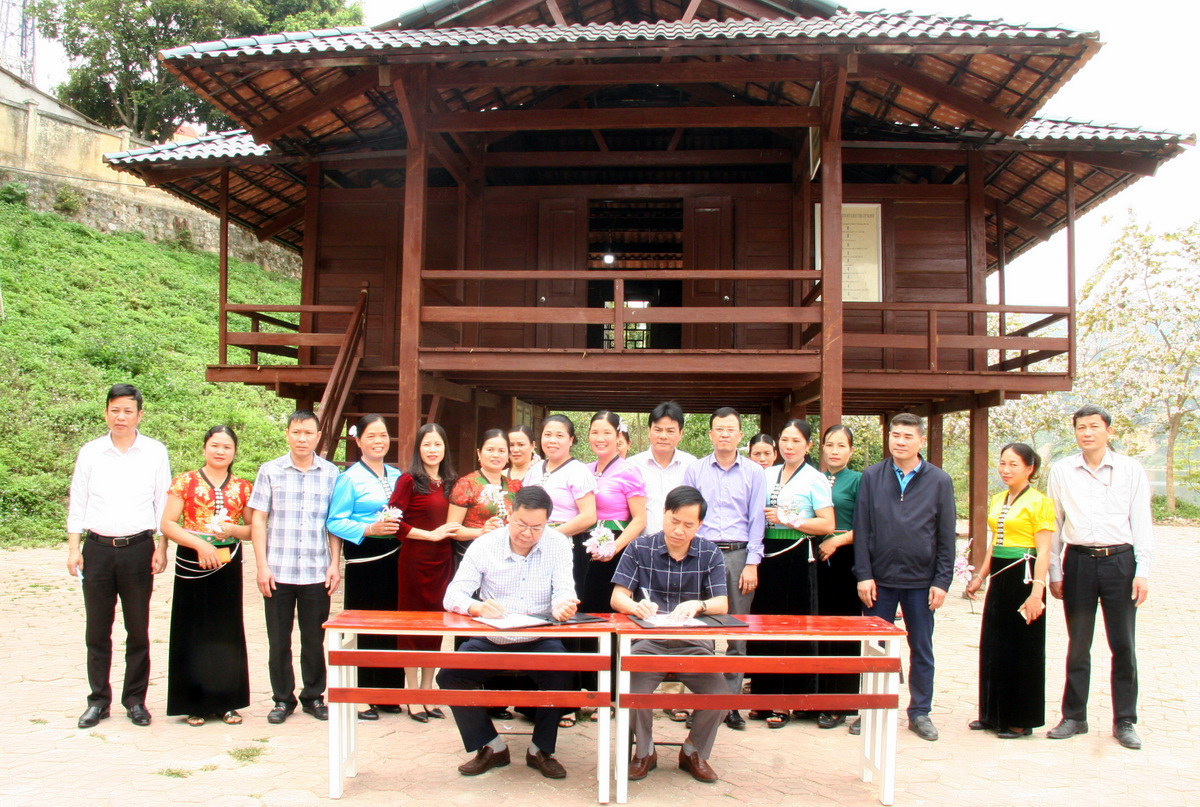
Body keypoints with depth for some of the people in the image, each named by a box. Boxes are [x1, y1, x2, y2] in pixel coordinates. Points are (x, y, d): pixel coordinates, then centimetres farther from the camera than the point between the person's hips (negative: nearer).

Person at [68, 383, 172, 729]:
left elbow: (163, 503, 4)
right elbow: (77, 502, 7)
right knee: (97, 631, 6)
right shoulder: (90, 452, 5)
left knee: (138, 630, 5)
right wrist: (73, 548, 1)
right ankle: (98, 700, 17)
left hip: (138, 548, -1)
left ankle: (135, 699, 16)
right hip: (97, 548, 1)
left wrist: (161, 548, -2)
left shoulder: (155, 453, 2)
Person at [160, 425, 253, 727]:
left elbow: (253, 530, 12)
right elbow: (167, 524, -4)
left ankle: (227, 701, 14)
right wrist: (199, 542, -16)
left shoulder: (242, 488, 9)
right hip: (192, 563, -2)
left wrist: (233, 529, -9)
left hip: (228, 564, 2)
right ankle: (195, 703, 10)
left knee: (227, 632, 5)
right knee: (193, 633, 1)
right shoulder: (185, 482, 2)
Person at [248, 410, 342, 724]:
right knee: (279, 640, 7)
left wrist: (335, 564, 1)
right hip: (278, 571, 0)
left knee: (314, 639, 7)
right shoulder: (270, 471, 2)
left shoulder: (331, 474, 4)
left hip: (317, 572, 0)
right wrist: (262, 565, -4)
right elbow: (258, 520, 2)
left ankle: (314, 696, 22)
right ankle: (282, 699, 21)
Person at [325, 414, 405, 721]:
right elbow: (334, 522, -10)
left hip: (392, 556, 6)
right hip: (363, 560, -6)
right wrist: (370, 529, -20)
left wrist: (399, 526, 3)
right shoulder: (350, 478, -6)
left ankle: (388, 693, 19)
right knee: (365, 630, -2)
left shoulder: (396, 476, 12)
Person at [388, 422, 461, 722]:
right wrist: (431, 534, -14)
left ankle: (428, 694, 21)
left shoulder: (448, 482, 11)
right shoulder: (409, 481, -7)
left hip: (442, 560, 5)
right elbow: (393, 522, -13)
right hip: (415, 560, -5)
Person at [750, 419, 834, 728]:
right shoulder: (767, 475, 13)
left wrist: (787, 519, -12)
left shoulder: (814, 479, -2)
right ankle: (765, 695, 15)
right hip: (767, 556, 5)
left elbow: (827, 524, -9)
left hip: (796, 558, -5)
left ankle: (786, 702, 8)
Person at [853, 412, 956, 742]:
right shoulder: (871, 477, 2)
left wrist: (942, 581, -4)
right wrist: (864, 575, -5)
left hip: (921, 581, 0)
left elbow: (946, 536, 1)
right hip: (880, 579, 0)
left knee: (922, 649, 9)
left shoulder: (939, 481, 1)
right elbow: (861, 529, 1)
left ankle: (920, 712, 21)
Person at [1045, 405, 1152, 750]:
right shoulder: (1061, 471, 4)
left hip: (1119, 560, -1)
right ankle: (1074, 716, 18)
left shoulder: (1131, 470, 1)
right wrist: (1054, 572, 6)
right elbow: (1054, 524, 8)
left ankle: (1124, 721, 15)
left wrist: (1142, 572, -4)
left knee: (1123, 644, 4)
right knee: (1078, 645, 9)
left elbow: (1142, 523, 2)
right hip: (1078, 561, 1)